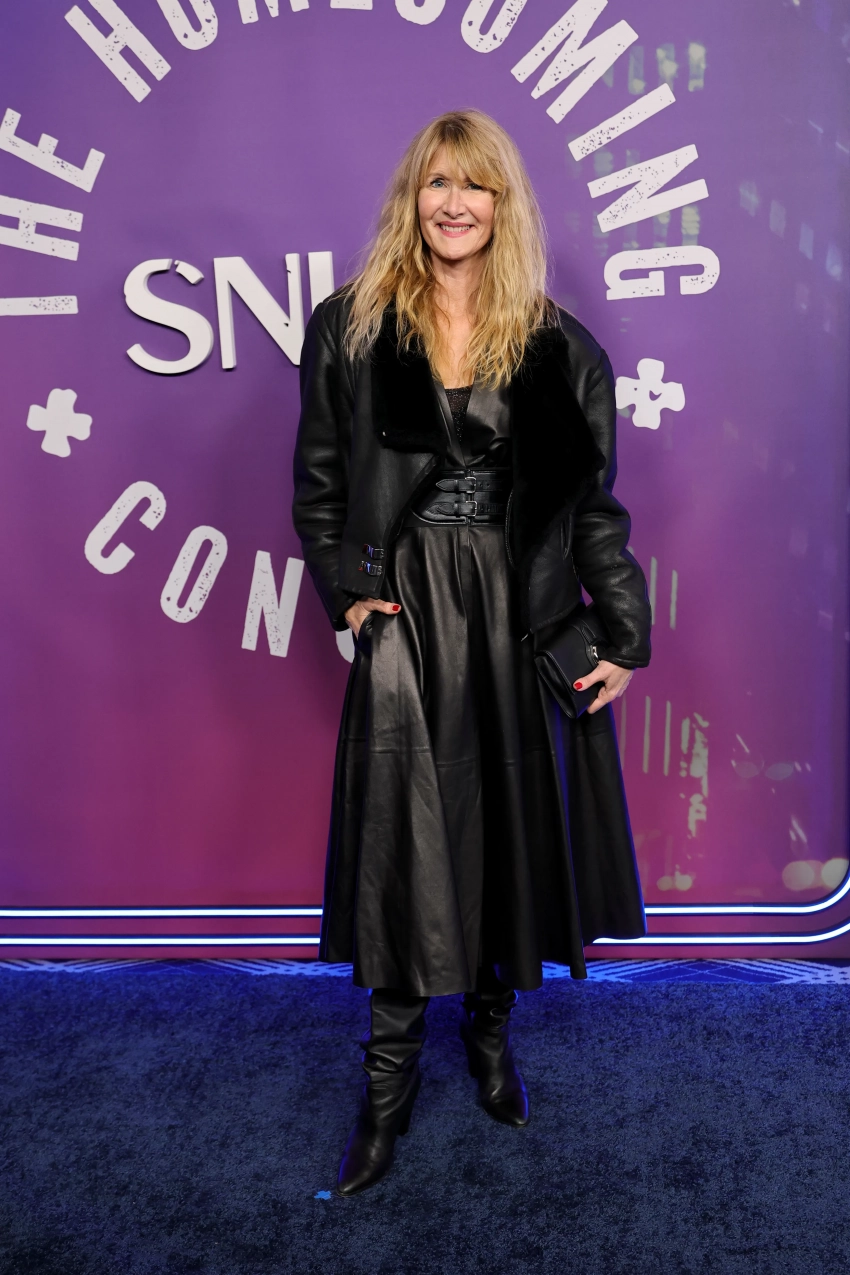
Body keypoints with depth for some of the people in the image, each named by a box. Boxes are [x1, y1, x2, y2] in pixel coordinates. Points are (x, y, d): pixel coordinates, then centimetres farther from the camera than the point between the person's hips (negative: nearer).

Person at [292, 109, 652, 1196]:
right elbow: (319, 483, 8)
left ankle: (491, 1030, 35)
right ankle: (388, 1085, 17)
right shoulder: (350, 328, 5)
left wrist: (625, 635, 0)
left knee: (515, 828, 10)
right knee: (401, 845, 0)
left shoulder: (558, 348, 5)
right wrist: (346, 590, -6)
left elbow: (597, 502, 5)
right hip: (406, 616, -1)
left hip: (525, 617, 1)